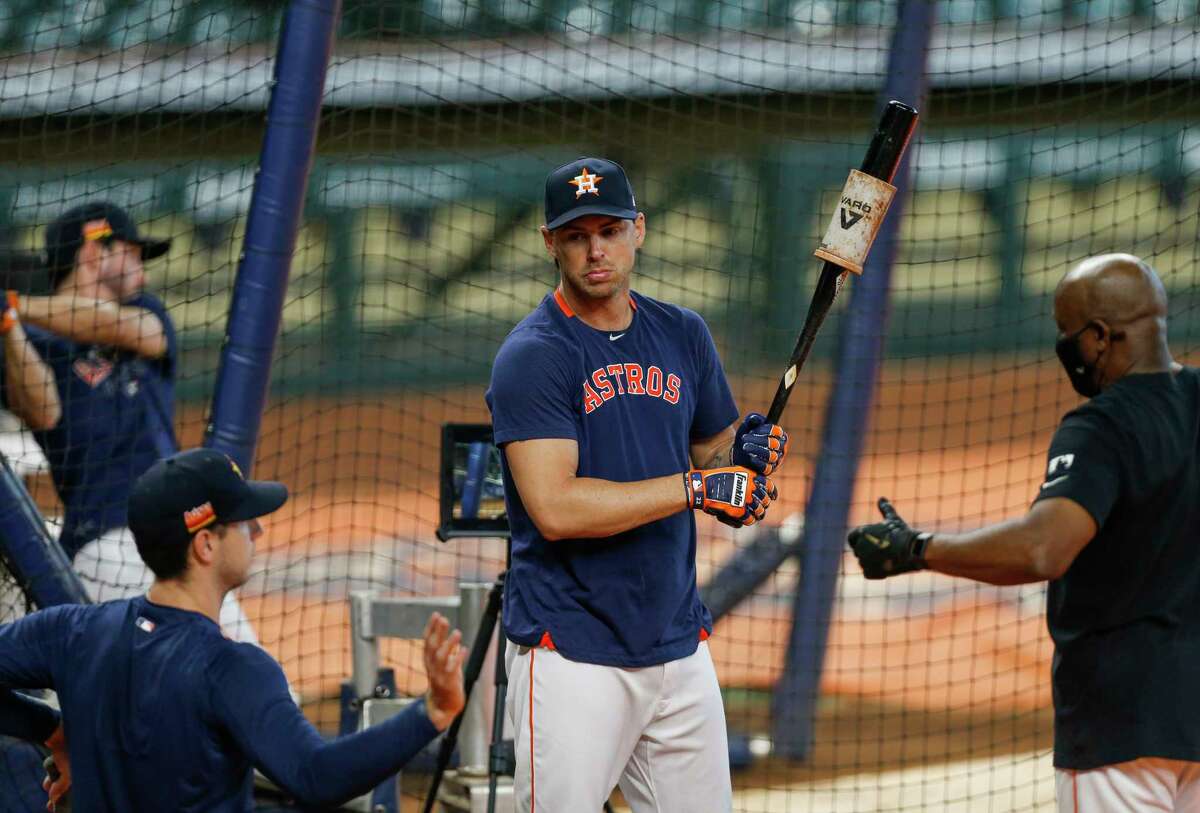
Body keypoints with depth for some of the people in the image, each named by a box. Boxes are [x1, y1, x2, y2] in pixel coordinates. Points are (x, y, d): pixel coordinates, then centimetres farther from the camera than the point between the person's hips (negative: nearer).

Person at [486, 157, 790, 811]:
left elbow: (711, 453, 22)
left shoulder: (682, 335, 11)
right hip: (571, 652, -6)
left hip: (678, 643, 6)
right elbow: (555, 508, -20)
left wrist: (747, 457, -3)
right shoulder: (531, 356, -9)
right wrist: (696, 487, -19)